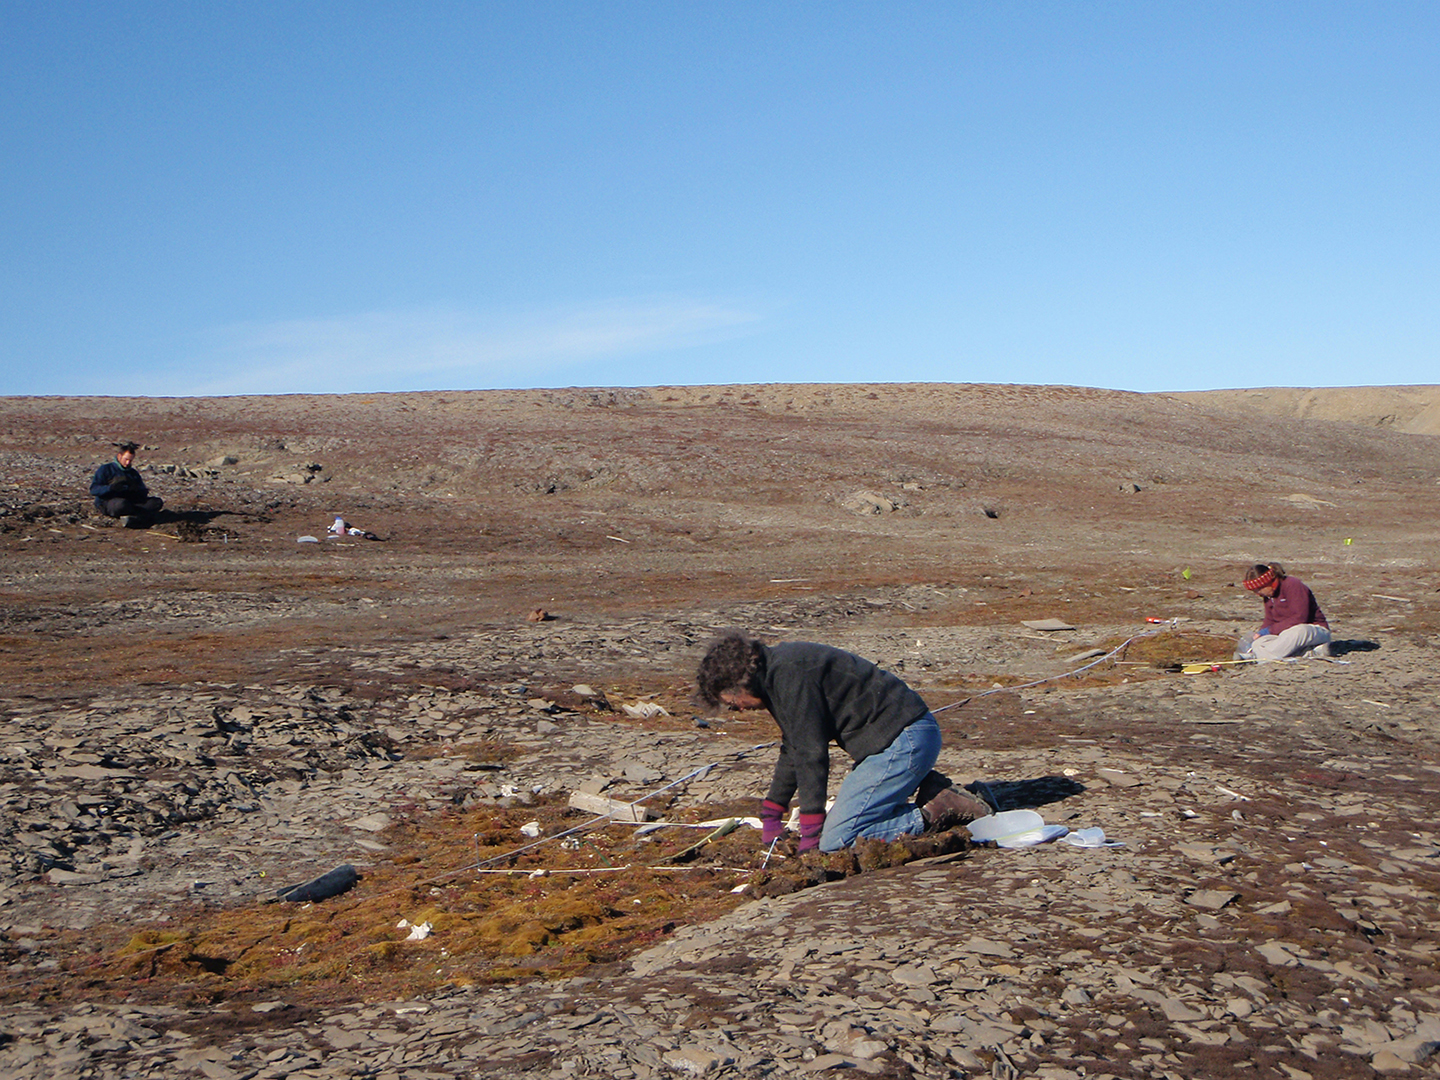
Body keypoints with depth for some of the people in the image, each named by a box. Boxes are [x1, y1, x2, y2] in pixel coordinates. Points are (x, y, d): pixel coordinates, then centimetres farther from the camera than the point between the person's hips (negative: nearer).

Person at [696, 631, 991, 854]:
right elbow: (793, 748, 25)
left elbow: (812, 752, -17)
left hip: (903, 740, -11)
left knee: (836, 839, -12)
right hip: (905, 735, 11)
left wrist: (811, 835, -10)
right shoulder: (777, 670, 14)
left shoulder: (788, 674, -17)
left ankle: (935, 814, -8)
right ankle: (930, 793, 13)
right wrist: (771, 816, 28)